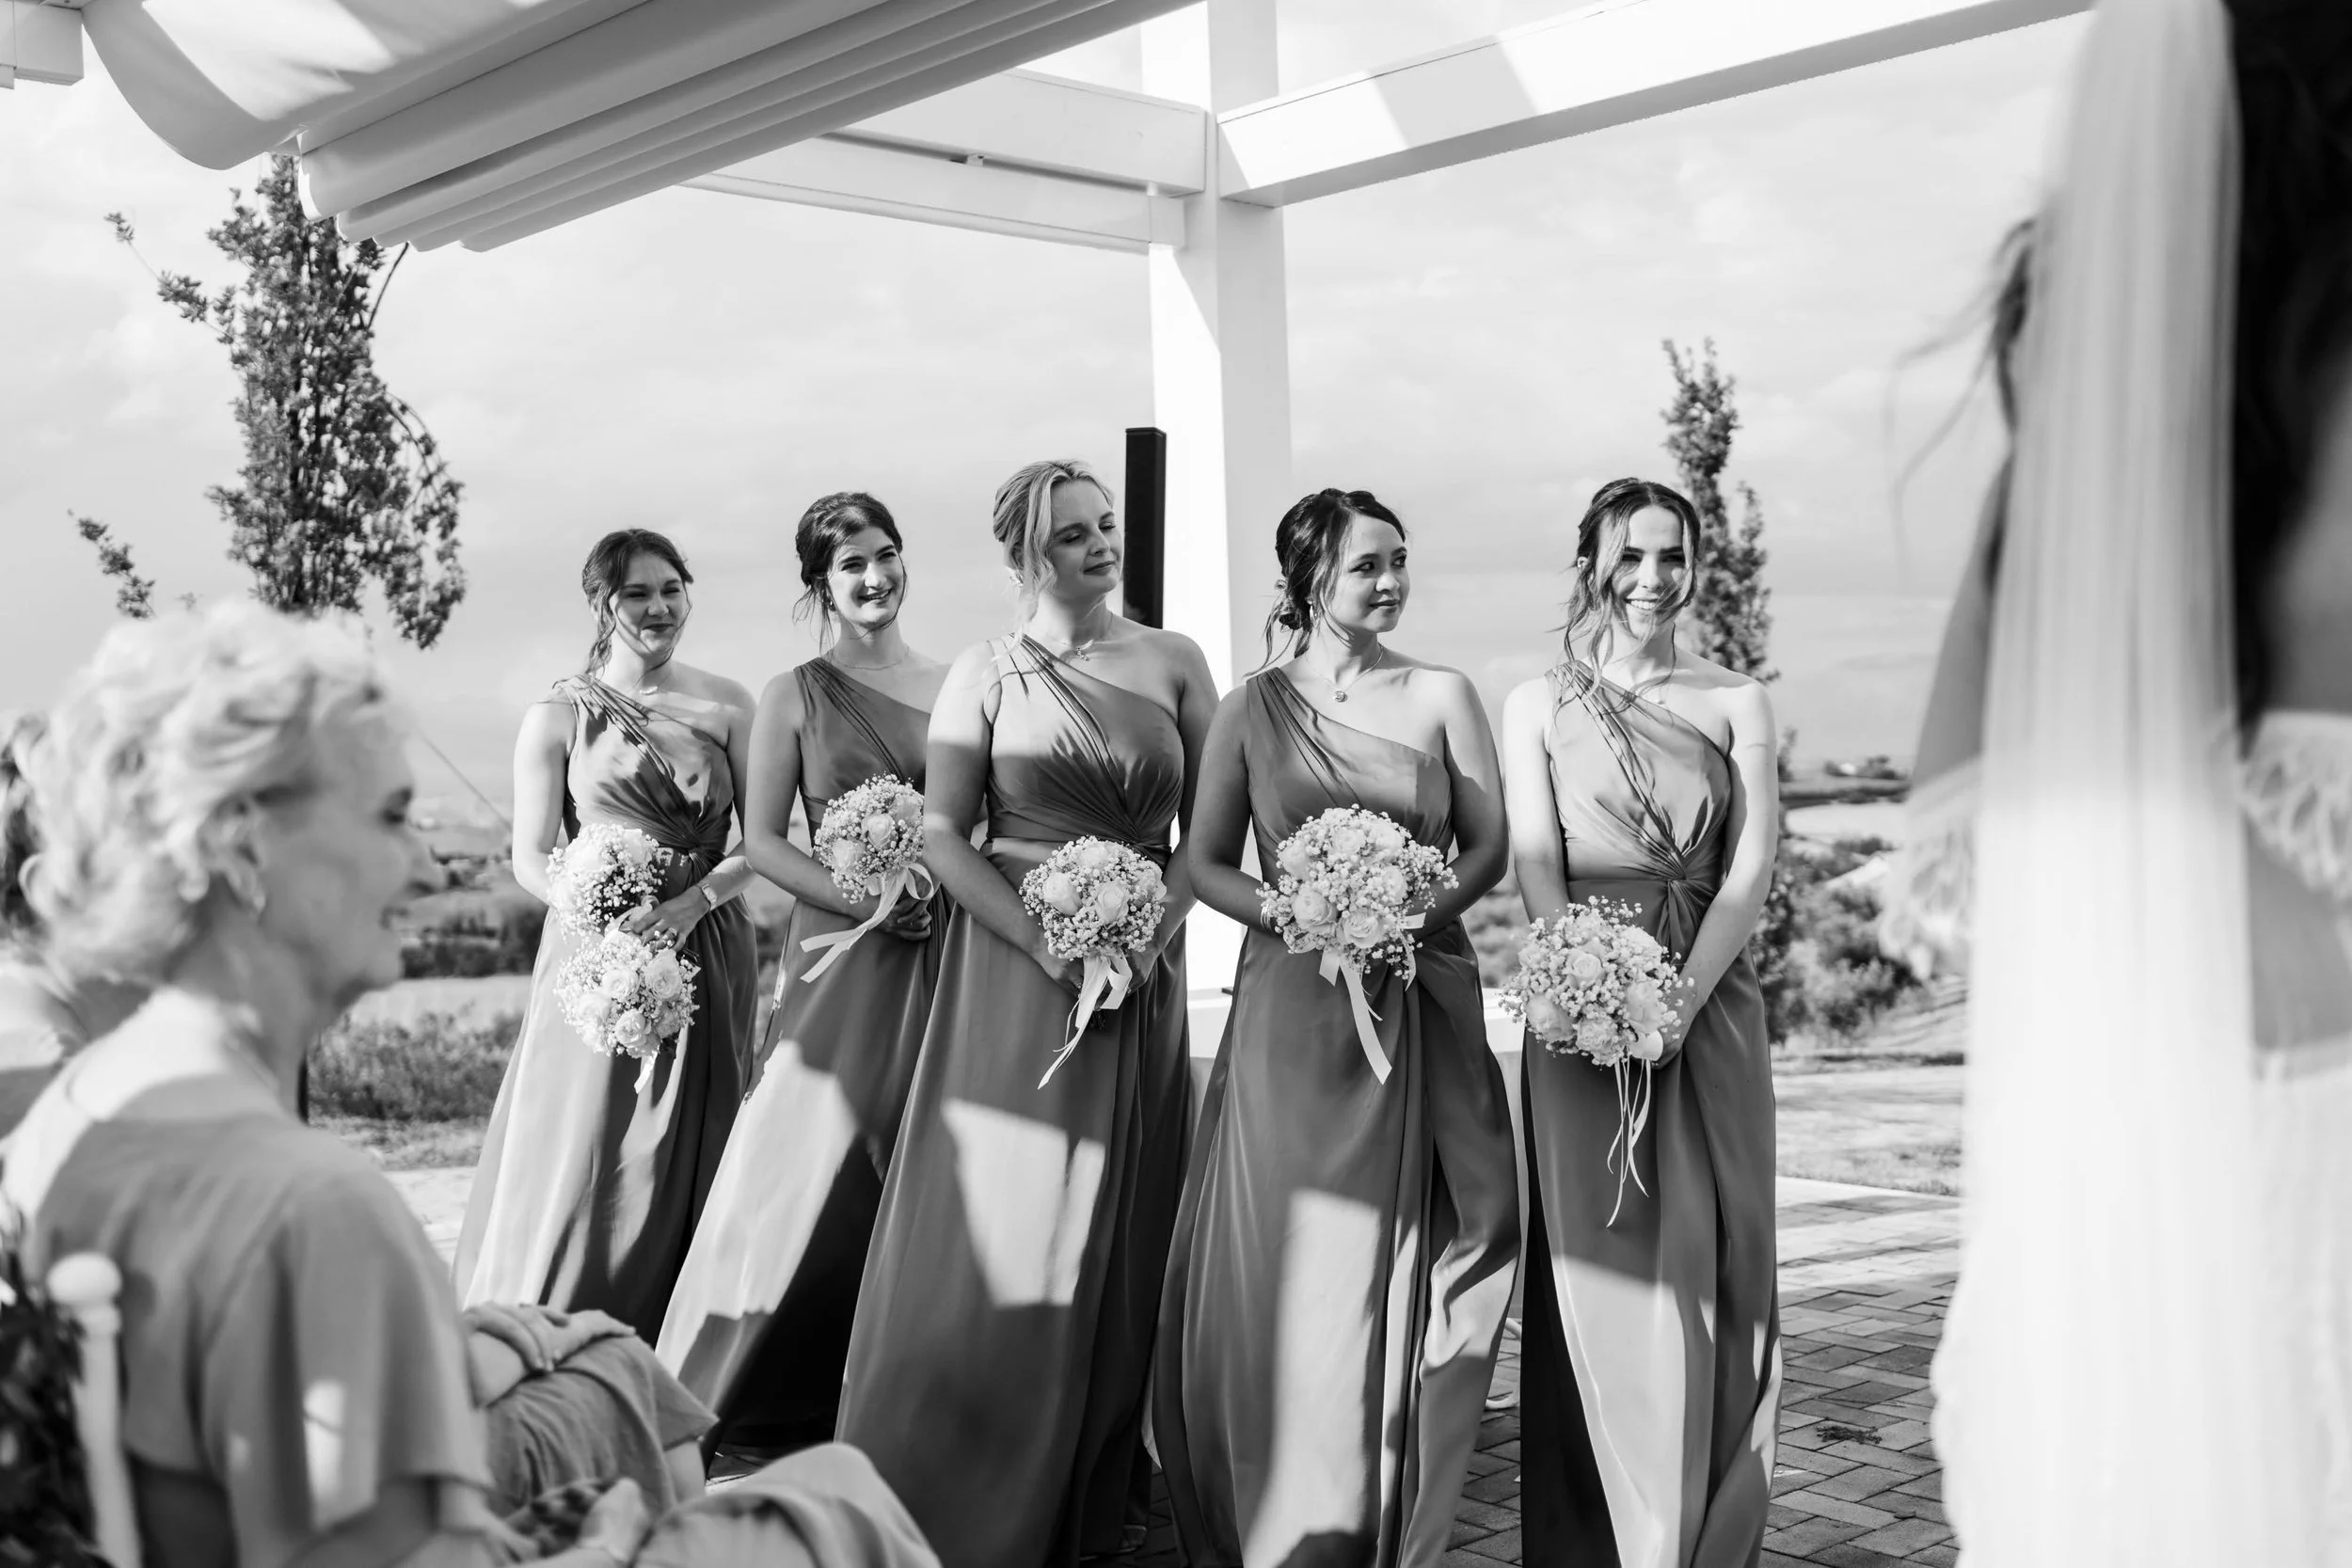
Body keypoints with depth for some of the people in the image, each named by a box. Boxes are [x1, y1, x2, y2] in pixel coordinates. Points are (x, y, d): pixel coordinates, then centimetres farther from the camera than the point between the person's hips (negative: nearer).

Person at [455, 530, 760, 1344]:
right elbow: (530, 858, -1)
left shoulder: (725, 705, 6)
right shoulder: (558, 715, 1)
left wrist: (694, 900, -14)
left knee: (691, 1166, 6)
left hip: (708, 955, 2)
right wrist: (611, 919, -17)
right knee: (582, 1159, -2)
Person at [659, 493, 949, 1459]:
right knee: (821, 1170, -2)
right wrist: (864, 899, -14)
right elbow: (762, 841, -1)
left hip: (947, 957, 3)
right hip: (842, 954, -2)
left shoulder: (955, 686, 10)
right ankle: (778, 1399, 11)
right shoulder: (795, 696, 3)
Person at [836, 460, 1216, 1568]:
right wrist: (1046, 944, -14)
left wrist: (1150, 931, -10)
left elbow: (1207, 827, 5)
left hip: (1141, 965, 2)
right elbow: (941, 834, -3)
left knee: (1115, 1237, 6)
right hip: (1013, 963, -2)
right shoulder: (984, 674, 1)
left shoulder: (1173, 664, 6)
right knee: (993, 1223, -2)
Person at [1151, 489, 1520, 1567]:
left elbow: (1489, 845, 5)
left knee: (1398, 1258, 3)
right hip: (1292, 1009, 0)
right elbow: (1205, 863, 5)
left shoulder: (1441, 696, 5)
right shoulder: (1253, 708, 4)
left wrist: (1418, 913, -13)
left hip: (1420, 1006, 1)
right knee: (1281, 1260, 1)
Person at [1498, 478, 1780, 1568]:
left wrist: (1683, 996, -15)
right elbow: (1534, 864, -1)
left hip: (1709, 1003, 1)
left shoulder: (1736, 703, 9)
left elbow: (1752, 866, -1)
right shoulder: (1540, 704, 8)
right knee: (1595, 1264, -1)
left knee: (1709, 1265, 1)